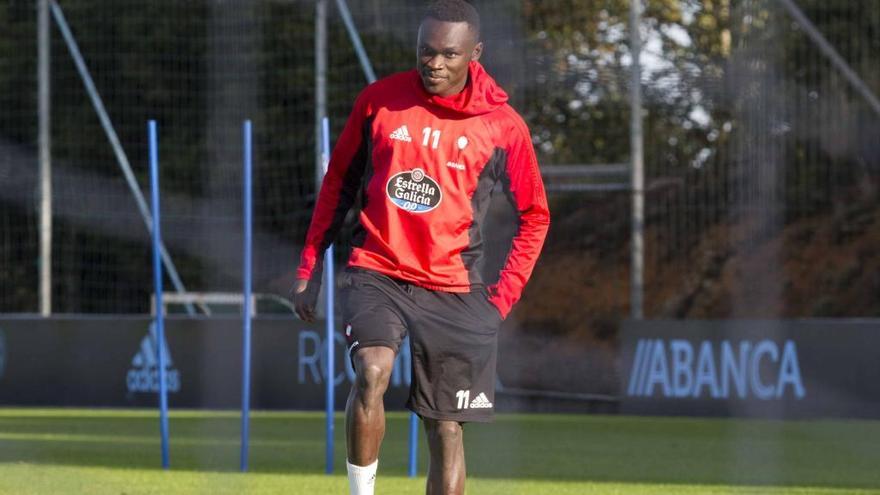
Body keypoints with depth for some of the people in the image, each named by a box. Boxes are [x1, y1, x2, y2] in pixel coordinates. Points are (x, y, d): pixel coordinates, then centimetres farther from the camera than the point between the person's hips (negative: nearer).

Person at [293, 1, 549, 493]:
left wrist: (503, 299, 0)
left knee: (446, 430, 3)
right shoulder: (379, 101, -1)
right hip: (376, 273, 0)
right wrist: (310, 266, 9)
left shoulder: (503, 126, -3)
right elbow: (339, 181, 12)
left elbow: (535, 217, 8)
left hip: (454, 290, 1)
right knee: (372, 372, -29)